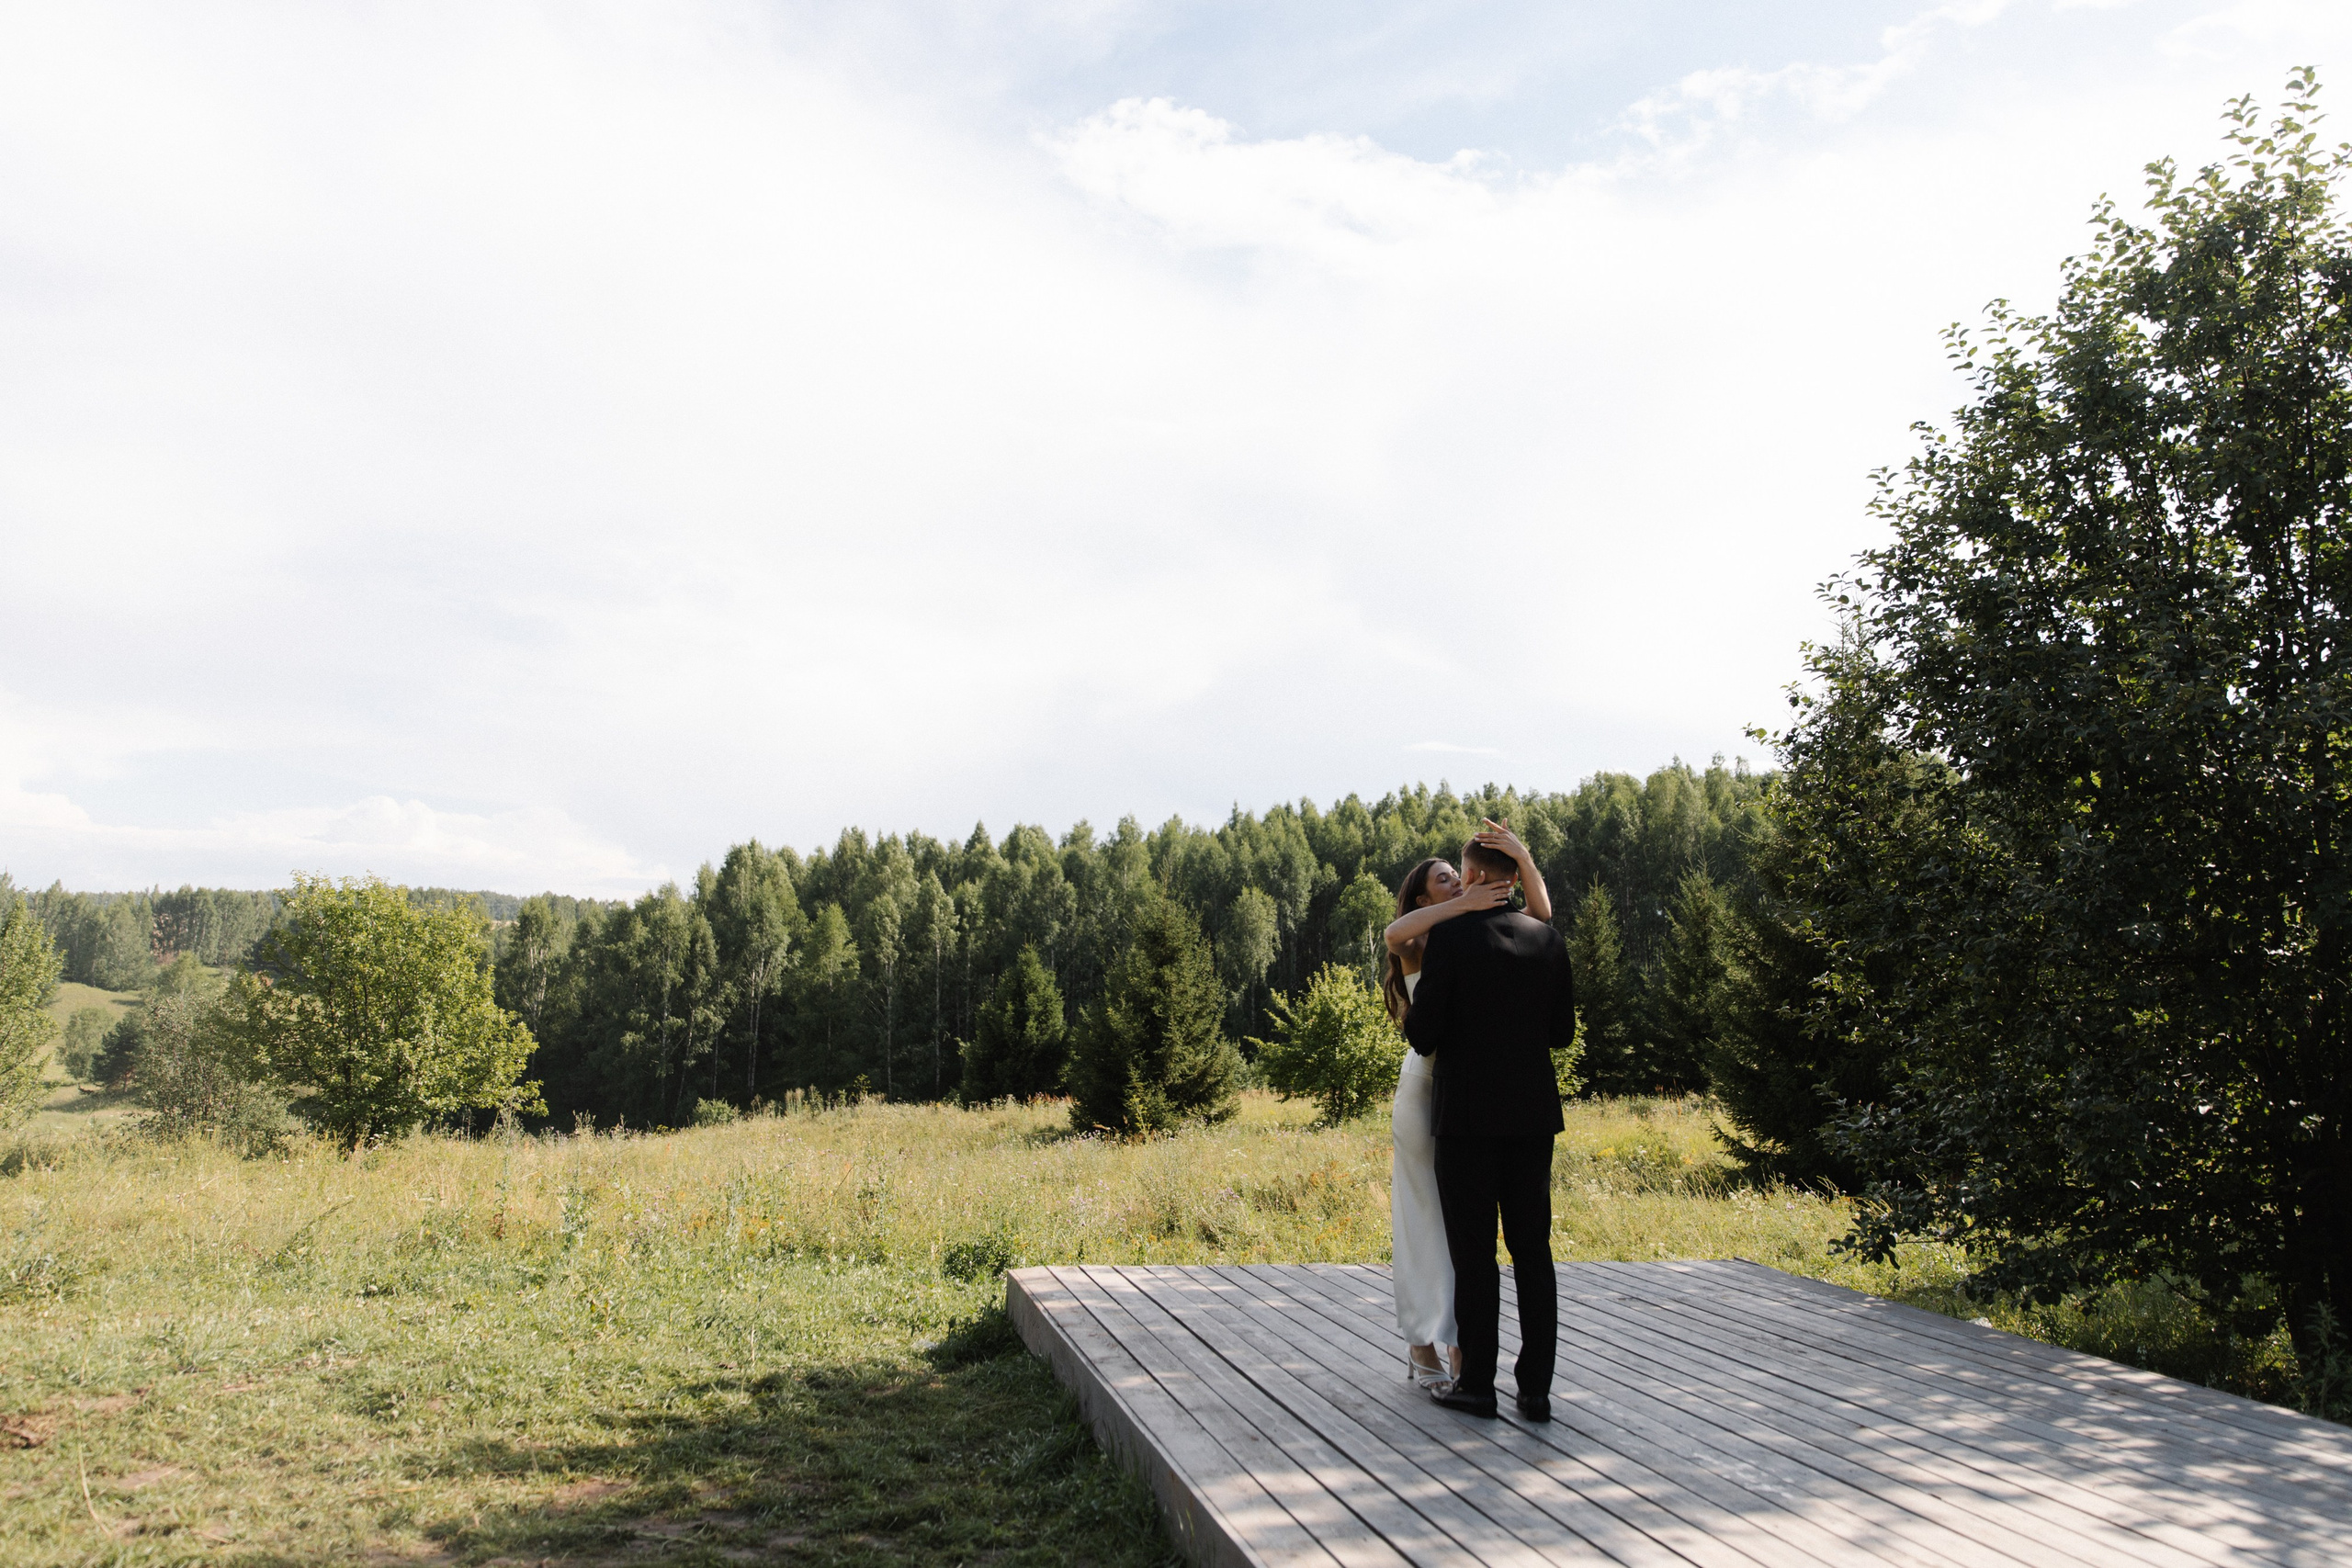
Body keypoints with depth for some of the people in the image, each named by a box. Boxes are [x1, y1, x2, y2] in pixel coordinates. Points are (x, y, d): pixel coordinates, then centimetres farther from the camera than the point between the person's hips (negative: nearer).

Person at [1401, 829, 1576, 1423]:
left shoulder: (1449, 937, -11)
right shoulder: (1548, 939, 4)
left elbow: (1422, 1036, -11)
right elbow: (1563, 1034, 9)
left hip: (1468, 1113, -4)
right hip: (1533, 1114, 4)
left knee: (1474, 1254, 3)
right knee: (1533, 1250, 9)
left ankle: (1476, 1383, 10)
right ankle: (1536, 1387, 11)